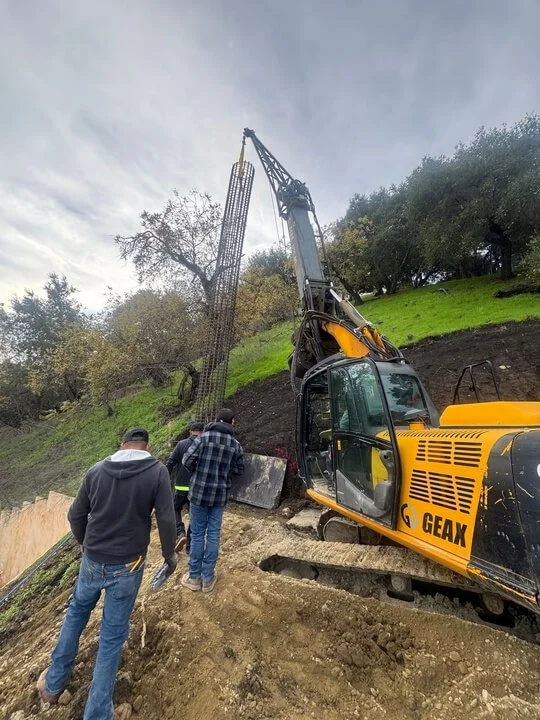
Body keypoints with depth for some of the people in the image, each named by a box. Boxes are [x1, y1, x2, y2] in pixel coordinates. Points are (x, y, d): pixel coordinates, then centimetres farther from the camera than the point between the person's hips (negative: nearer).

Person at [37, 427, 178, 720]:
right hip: (127, 567, -3)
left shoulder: (96, 470, -8)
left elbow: (75, 515, 3)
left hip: (92, 562, 4)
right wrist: (169, 554, 2)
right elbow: (166, 520, -17)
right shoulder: (157, 471, -18)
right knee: (113, 635, 16)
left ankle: (53, 683, 49)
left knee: (76, 613, 32)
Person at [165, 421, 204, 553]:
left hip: (181, 486, -1)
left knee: (175, 509, 22)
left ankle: (180, 534, 2)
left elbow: (170, 464, -7)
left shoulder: (181, 444, -7)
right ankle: (190, 545, 21)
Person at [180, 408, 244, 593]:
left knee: (197, 534, 12)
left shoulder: (204, 437, -12)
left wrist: (198, 471, 5)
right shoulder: (236, 445, -2)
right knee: (213, 535, 13)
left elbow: (187, 460, -14)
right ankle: (208, 578, 25)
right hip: (220, 495, 2)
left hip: (199, 492, -2)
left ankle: (194, 577, 25)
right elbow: (239, 470, 5)